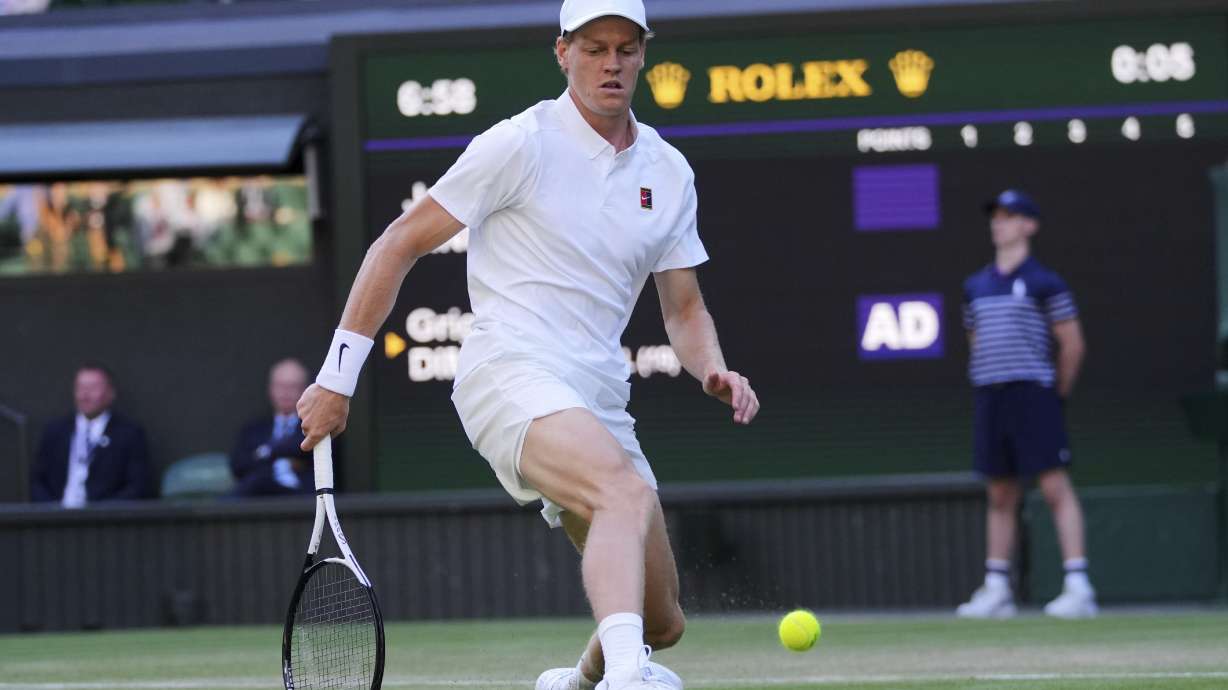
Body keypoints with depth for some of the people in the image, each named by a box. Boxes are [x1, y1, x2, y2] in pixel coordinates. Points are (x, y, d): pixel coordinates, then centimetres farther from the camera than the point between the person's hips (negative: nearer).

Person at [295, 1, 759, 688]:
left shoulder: (670, 173, 12)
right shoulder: (524, 144, -5)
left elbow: (684, 309, 20)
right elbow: (401, 244, -1)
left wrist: (716, 372, -3)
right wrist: (337, 377, -3)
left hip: (600, 397, 7)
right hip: (512, 374, -7)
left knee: (661, 624, 8)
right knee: (629, 494, -37)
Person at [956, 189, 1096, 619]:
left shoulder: (1044, 283, -2)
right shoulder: (976, 286, 15)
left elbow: (1073, 345, -1)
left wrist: (1057, 395, 3)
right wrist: (990, 384, 16)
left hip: (1034, 393, -6)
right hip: (990, 398, 6)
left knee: (1056, 488, -10)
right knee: (1000, 495, 9)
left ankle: (1078, 587, -13)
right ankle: (996, 589, 12)